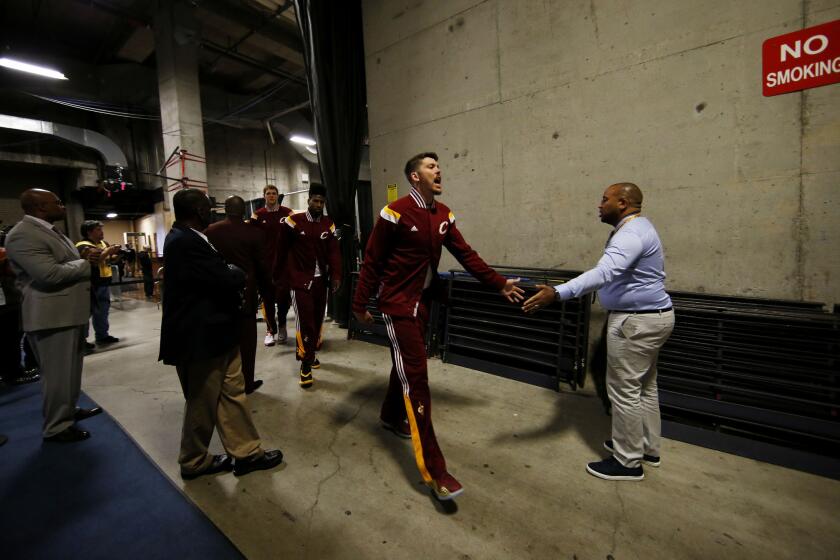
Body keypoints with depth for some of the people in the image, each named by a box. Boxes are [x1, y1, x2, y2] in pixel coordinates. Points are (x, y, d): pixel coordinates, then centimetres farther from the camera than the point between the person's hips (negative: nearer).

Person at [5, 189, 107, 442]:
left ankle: (69, 410, 37)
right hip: (52, 316, -10)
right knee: (58, 373, 1)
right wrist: (88, 263, -15)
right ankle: (56, 427, 16)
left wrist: (85, 256, 2)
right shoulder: (22, 235, -18)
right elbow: (50, 273, -26)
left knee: (70, 369, 21)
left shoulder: (50, 231, 13)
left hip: (69, 311, 10)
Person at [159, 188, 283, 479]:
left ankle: (246, 452, 27)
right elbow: (227, 280, -25)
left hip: (214, 332, 10)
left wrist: (230, 271, -6)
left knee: (233, 393, 15)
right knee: (203, 402, 10)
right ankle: (193, 462, 33)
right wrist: (239, 271, -5)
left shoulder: (184, 238, 9)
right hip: (201, 336, -10)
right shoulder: (188, 243, -24)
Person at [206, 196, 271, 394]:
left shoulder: (209, 231, -3)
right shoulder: (254, 233, -9)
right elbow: (261, 265, -4)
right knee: (246, 338, 7)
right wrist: (265, 287, 10)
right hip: (245, 291, -2)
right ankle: (246, 383, 15)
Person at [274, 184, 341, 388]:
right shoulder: (294, 221, -6)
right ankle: (305, 364, 3)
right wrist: (278, 274, 6)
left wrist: (336, 275, -12)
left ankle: (309, 353, 32)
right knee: (304, 320, -7)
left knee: (317, 319, 12)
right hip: (300, 280, -4)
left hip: (321, 280, 5)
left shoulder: (329, 224, 4)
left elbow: (333, 251, -1)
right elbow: (282, 249, 1)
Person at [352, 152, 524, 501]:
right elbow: (371, 261, -11)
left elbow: (465, 254, 8)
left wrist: (499, 284, 6)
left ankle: (392, 416, 47)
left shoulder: (443, 215, 5)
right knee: (416, 376, -8)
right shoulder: (395, 212, -15)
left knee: (406, 364, 20)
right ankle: (433, 469, 0)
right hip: (398, 303, -7)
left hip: (423, 302, 7)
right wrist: (360, 305, -8)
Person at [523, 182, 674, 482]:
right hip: (648, 316, 11)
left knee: (624, 390, -1)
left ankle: (628, 462, 14)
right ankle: (647, 448, 36)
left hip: (637, 321, -11)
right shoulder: (635, 228, 14)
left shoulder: (631, 233, -22)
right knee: (644, 386, 20)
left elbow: (604, 272, -39)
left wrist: (558, 293, -48)